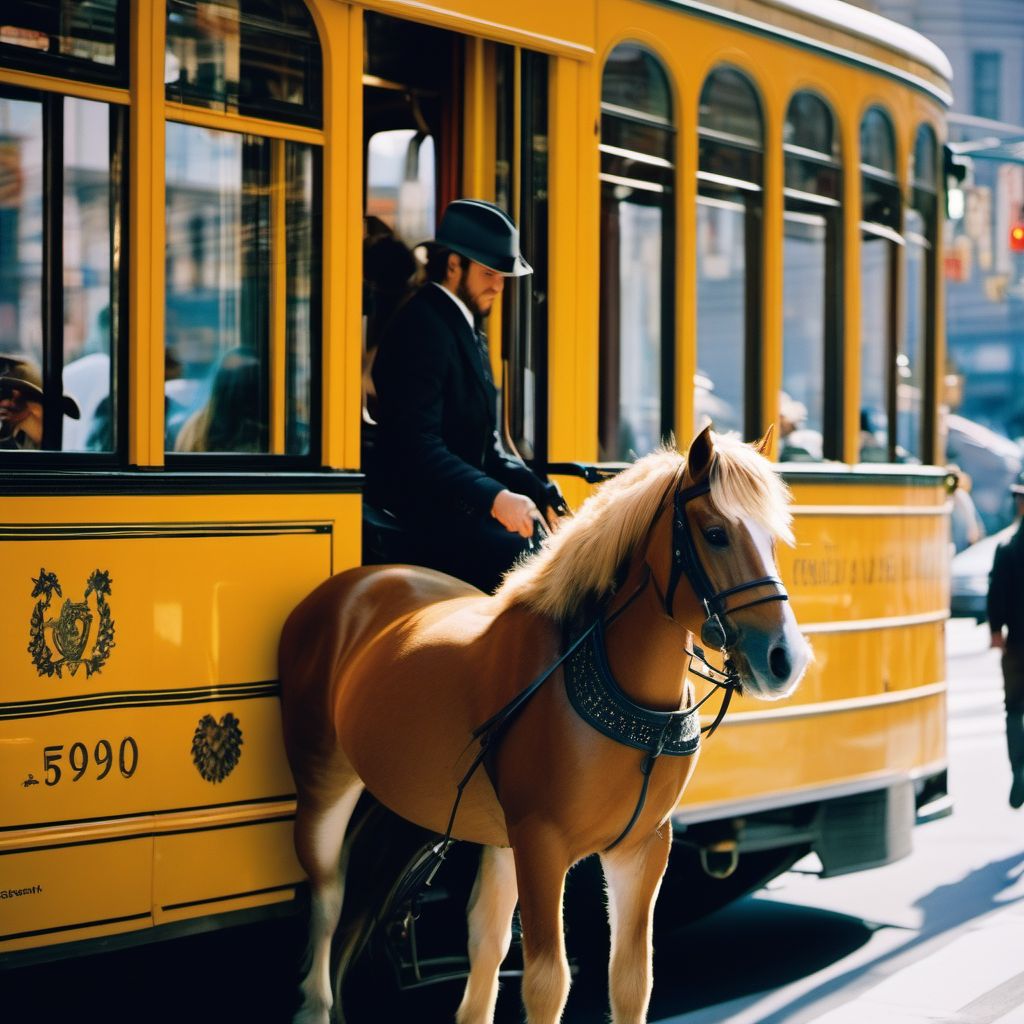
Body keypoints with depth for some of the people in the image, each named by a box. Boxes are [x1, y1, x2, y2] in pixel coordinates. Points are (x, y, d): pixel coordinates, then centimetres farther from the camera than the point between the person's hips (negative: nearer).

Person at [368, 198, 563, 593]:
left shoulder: (468, 330, 19)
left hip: (461, 508, 10)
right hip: (424, 516, -10)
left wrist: (540, 492, 4)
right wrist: (494, 497, -32)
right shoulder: (421, 327, -13)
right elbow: (417, 443, -24)